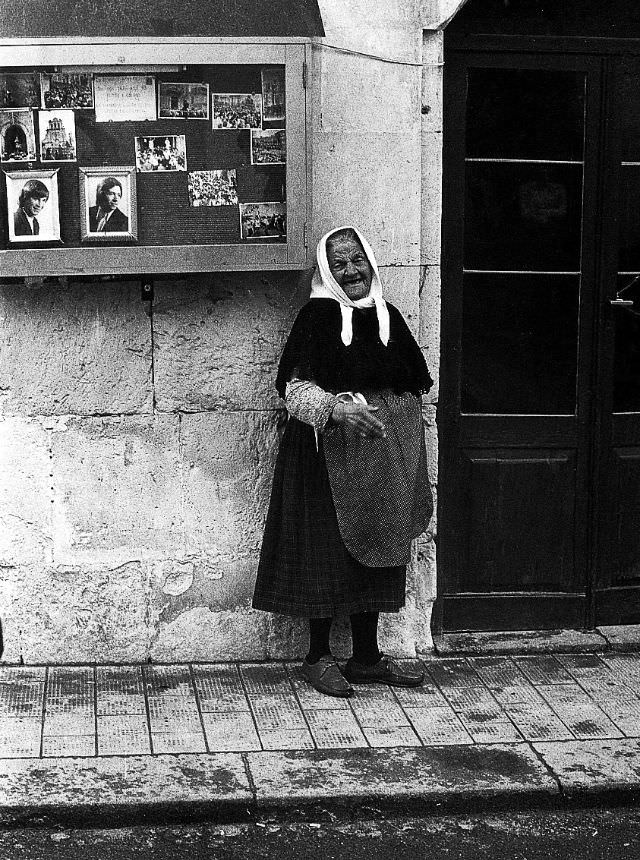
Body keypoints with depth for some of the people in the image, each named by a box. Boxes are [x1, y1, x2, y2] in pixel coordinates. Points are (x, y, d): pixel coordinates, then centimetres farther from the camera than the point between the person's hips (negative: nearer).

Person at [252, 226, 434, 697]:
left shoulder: (388, 316, 9)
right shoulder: (318, 316, -6)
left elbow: (412, 392, 14)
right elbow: (295, 388, -12)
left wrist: (410, 462, 12)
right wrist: (336, 408, -30)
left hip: (382, 455, 5)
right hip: (329, 451, -5)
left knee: (376, 551, 10)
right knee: (327, 551, 0)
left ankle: (367, 656, 21)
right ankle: (319, 657, 13)